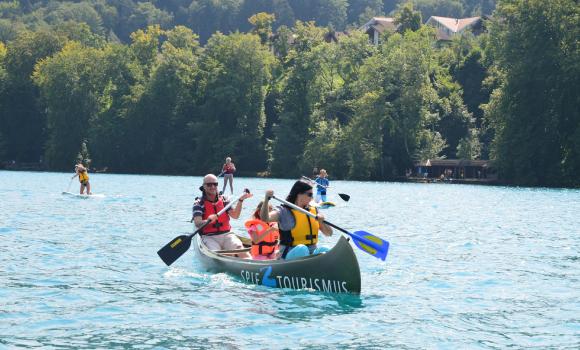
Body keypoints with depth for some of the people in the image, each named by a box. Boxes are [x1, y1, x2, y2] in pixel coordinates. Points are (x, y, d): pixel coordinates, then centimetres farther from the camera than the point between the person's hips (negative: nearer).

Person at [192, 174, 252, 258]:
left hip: (226, 234, 2)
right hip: (209, 237, -2)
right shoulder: (199, 203, 1)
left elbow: (235, 215, 3)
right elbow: (197, 223, -14)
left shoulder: (223, 200, 13)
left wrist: (240, 201, -9)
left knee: (239, 247, -25)